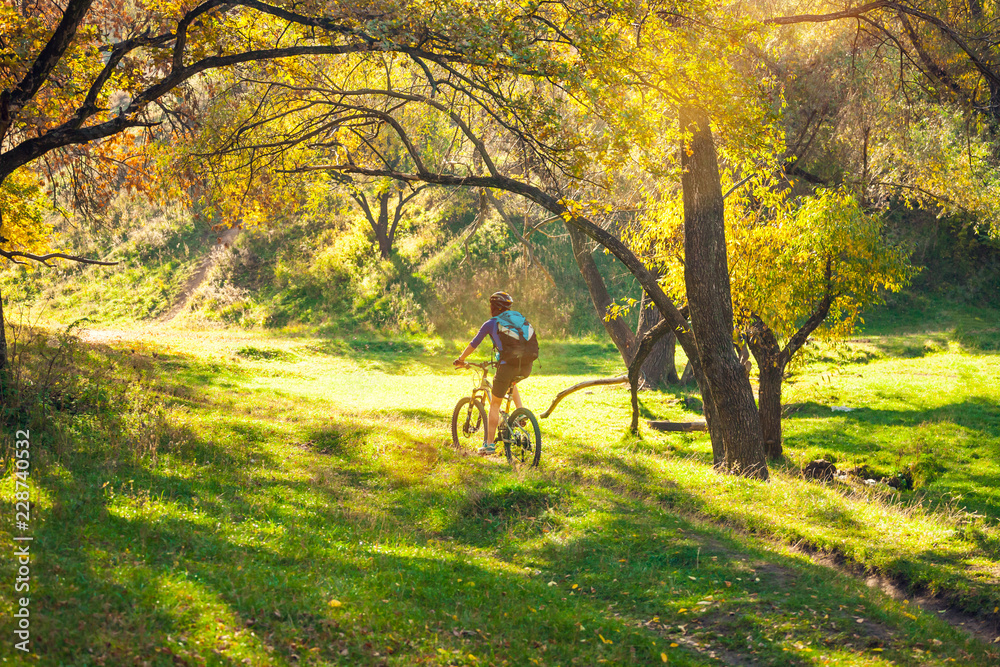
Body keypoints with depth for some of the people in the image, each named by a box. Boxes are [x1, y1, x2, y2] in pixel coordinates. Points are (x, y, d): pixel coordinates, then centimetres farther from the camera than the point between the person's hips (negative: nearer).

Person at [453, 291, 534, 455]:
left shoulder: (490, 324, 6)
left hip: (508, 366, -4)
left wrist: (460, 360, 31)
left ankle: (489, 445, 12)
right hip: (526, 366, 4)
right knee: (511, 382, 39)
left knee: (494, 405, 12)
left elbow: (473, 345, 15)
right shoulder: (519, 317, 18)